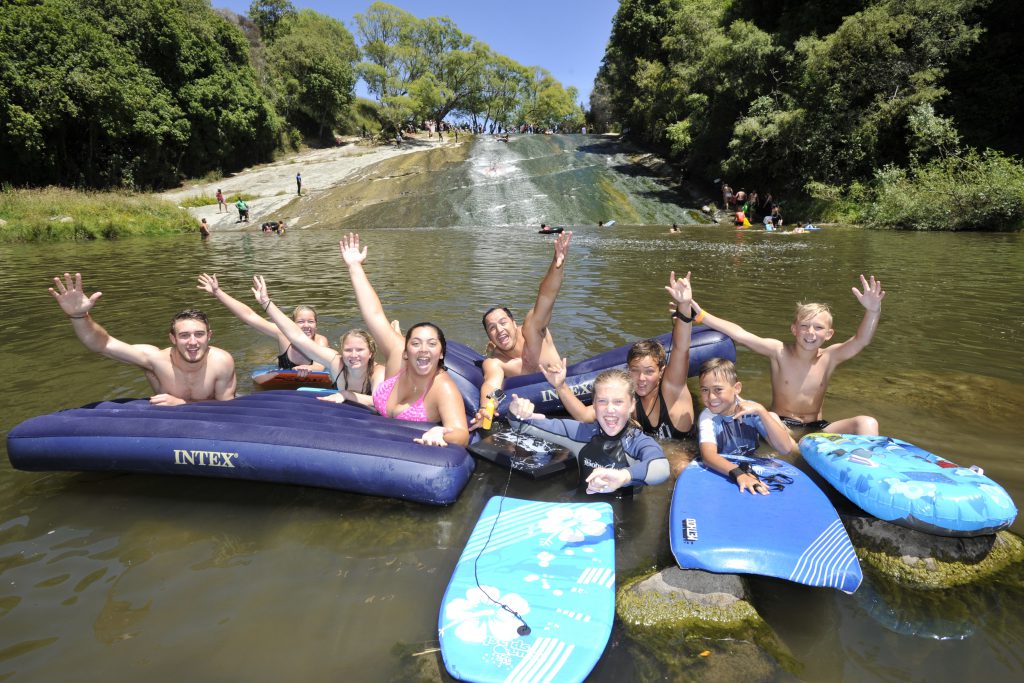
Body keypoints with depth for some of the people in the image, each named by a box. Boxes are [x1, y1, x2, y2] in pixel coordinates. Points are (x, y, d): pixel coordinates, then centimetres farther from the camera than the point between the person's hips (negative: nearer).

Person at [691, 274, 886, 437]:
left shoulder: (829, 357, -4)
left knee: (867, 423, -17)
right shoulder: (779, 352, -11)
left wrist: (873, 311, -38)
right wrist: (700, 314, -30)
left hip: (816, 428, 3)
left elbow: (862, 340, -18)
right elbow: (740, 334, -21)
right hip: (780, 425, -3)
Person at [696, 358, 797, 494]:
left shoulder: (750, 409, -10)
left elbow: (785, 448, -18)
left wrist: (761, 411, -25)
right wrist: (738, 473, -44)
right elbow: (708, 455, -29)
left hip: (754, 470, 1)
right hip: (723, 474, -1)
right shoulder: (708, 416, -13)